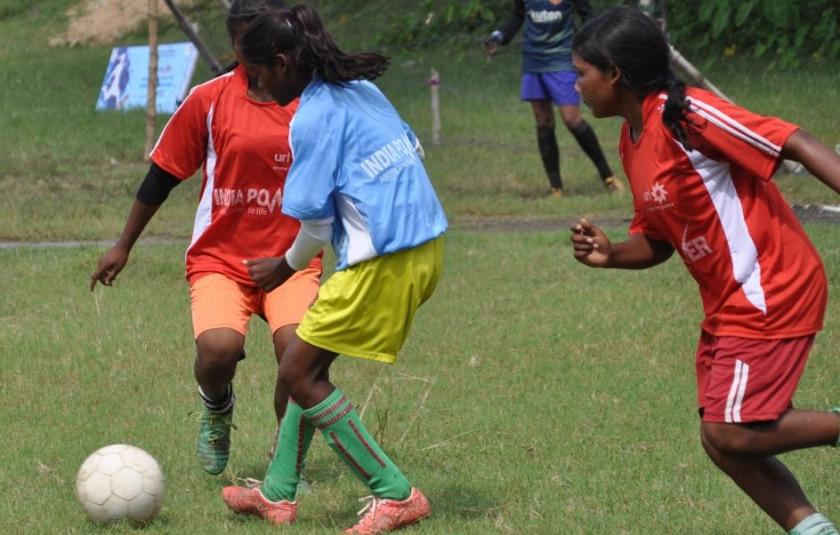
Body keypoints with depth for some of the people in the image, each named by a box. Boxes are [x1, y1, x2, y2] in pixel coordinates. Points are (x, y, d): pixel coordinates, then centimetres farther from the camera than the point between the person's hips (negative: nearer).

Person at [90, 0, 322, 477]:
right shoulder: (209, 99, -1)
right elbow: (163, 175, 8)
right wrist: (123, 247, 13)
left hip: (291, 259, 0)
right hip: (220, 258, 0)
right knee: (218, 348, -25)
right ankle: (217, 412, 14)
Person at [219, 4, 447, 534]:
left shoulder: (314, 117, -13)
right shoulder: (364, 91, 11)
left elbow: (315, 221, -12)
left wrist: (286, 268, 9)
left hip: (380, 264, -9)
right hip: (425, 248, 9)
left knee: (299, 374, 0)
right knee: (310, 364, 18)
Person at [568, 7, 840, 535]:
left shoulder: (686, 115, -19)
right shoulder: (633, 142, 9)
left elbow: (797, 144, -23)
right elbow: (657, 241, 17)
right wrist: (611, 254, -3)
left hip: (769, 291, -9)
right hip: (728, 304, 9)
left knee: (732, 435, -15)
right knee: (722, 439, 6)